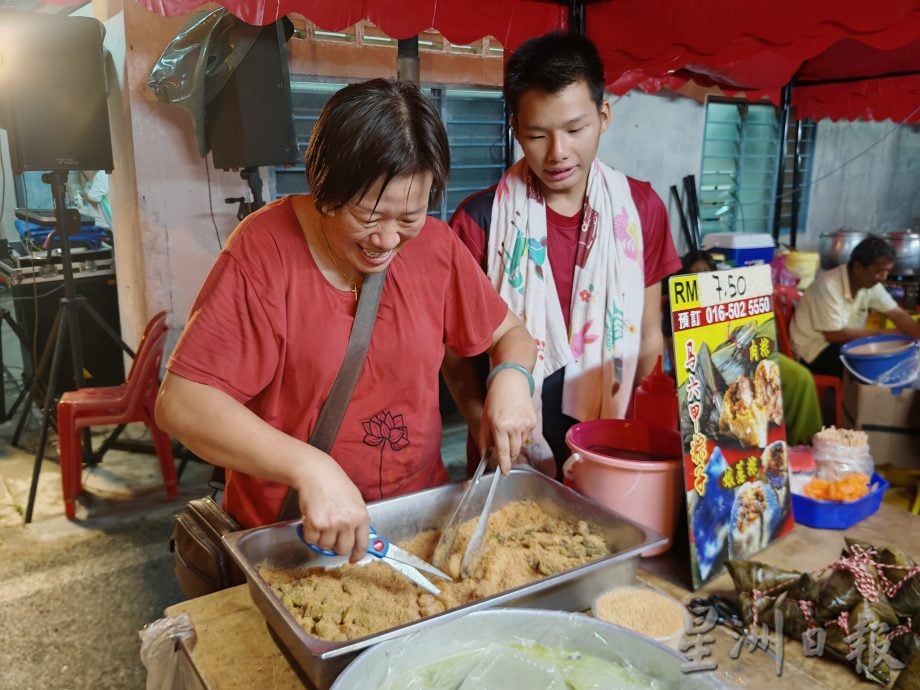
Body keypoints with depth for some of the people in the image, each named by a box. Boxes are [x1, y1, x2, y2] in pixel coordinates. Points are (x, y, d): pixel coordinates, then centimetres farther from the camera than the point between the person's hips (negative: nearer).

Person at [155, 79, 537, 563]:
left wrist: (511, 376, -12)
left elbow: (509, 332, 11)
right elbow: (181, 403, -18)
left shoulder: (436, 245, -2)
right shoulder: (265, 250, -15)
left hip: (422, 517, 3)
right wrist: (309, 468, -30)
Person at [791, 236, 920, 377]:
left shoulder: (872, 283, -4)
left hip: (844, 342, 8)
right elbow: (834, 334, -24)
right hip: (815, 349, -8)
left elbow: (898, 315, -1)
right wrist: (881, 333, -18)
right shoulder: (828, 286, -27)